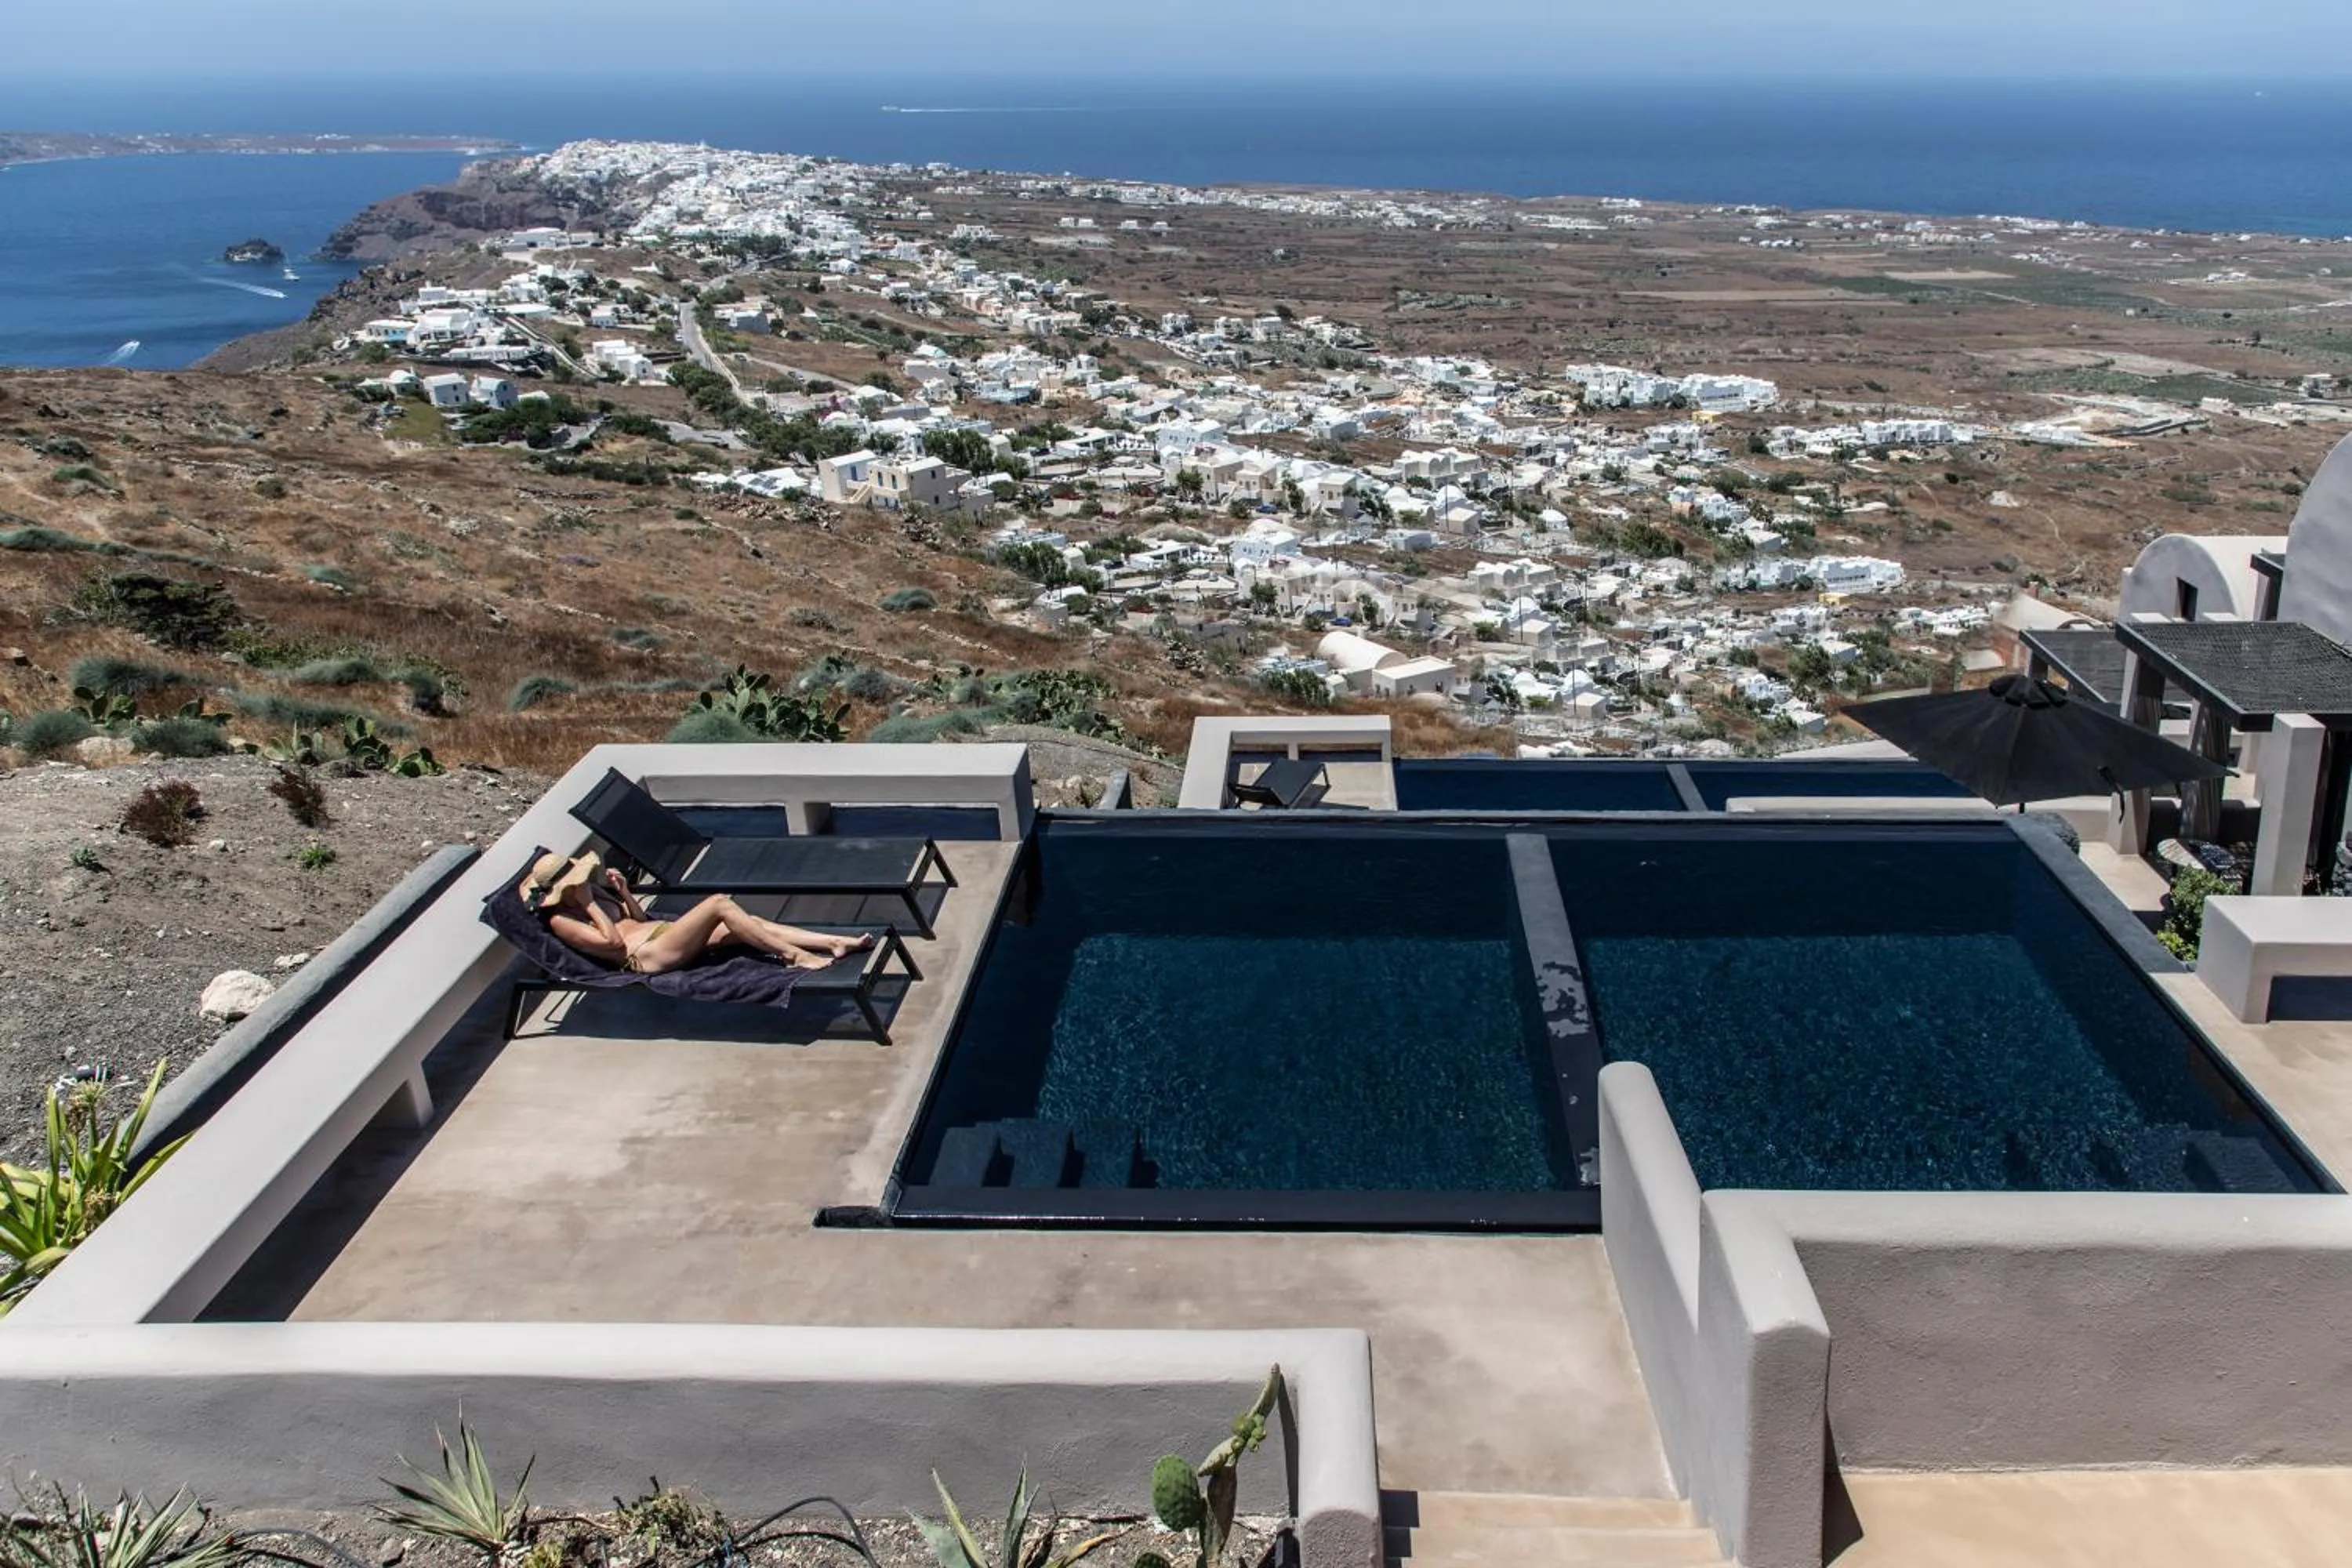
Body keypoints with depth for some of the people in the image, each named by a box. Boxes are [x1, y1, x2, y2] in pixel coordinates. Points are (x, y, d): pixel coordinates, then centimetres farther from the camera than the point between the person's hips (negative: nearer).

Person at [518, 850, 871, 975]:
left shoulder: (593, 899, 23)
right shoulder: (561, 920, -3)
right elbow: (612, 942, -16)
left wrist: (623, 890, 11)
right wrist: (588, 904, -11)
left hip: (664, 931, 9)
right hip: (647, 954, -9)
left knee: (749, 923, -7)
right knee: (719, 903, -24)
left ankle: (836, 943, -15)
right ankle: (796, 955, -26)